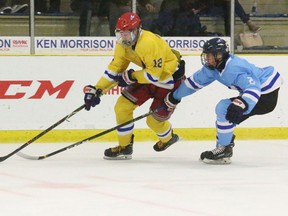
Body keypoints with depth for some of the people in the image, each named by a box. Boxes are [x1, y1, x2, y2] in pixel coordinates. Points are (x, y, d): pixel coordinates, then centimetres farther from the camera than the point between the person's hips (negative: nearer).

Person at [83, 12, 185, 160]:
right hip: (148, 75, 8)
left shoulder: (150, 43, -35)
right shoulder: (123, 45, -9)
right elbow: (114, 69, -2)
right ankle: (124, 147, 11)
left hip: (170, 77, -8)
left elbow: (154, 75, -32)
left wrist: (130, 76, -21)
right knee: (122, 107, -3)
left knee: (154, 120, -5)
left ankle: (168, 137, 29)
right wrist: (96, 90, -9)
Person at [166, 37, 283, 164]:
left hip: (267, 96, -10)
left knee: (224, 109, -17)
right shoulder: (213, 68, 1)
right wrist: (175, 96, 20)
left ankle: (224, 151, -7)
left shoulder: (233, 69, -29)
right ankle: (223, 147, 22)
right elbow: (196, 80, 14)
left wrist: (241, 104, -56)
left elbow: (253, 87, -40)